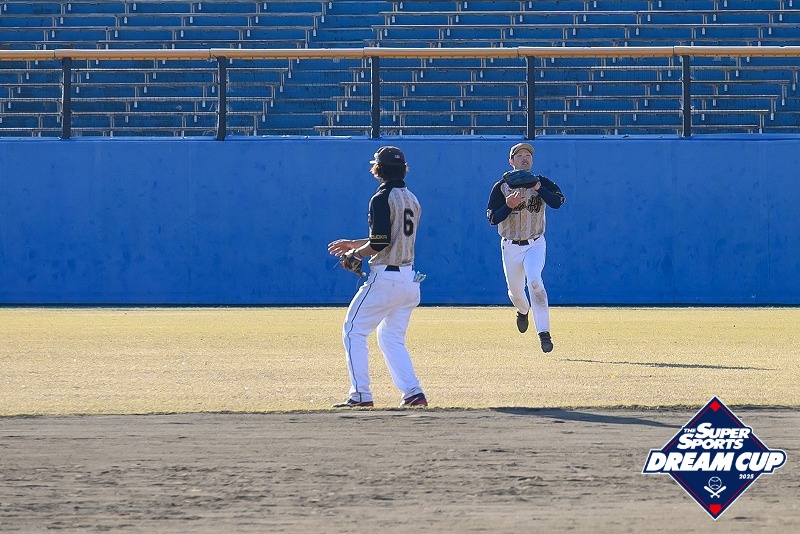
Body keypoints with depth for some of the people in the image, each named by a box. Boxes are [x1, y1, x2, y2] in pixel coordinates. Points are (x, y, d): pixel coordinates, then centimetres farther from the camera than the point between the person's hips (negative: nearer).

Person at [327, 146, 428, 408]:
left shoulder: (382, 199, -12)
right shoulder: (412, 200, 14)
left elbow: (379, 243, -20)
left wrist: (356, 253, -1)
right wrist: (353, 244, 27)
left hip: (385, 277, -8)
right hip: (409, 278, 8)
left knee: (354, 331, 2)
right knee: (391, 338, 17)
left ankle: (360, 394, -6)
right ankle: (413, 393, 4)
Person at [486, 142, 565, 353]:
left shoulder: (542, 183, -2)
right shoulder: (501, 187, -2)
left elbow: (557, 202, -20)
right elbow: (492, 218, -9)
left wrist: (538, 187, -31)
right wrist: (509, 205, -25)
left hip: (535, 244, -2)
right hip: (510, 246, 2)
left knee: (534, 281, -26)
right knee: (515, 290, 12)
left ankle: (544, 332, -24)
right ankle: (523, 310, 51)